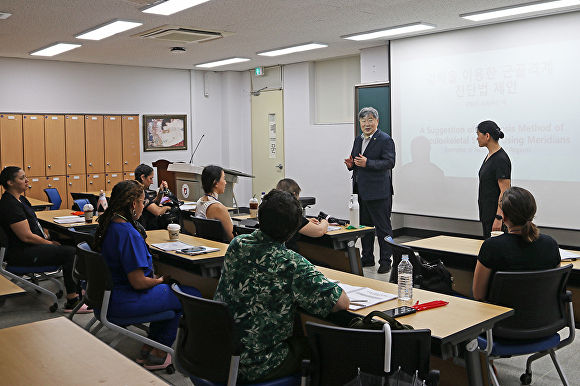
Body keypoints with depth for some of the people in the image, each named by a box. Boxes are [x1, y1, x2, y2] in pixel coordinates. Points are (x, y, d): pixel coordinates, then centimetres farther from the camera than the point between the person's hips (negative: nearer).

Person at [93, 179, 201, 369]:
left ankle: (147, 349, 26)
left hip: (108, 294, 10)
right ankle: (156, 355, 12)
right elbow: (138, 282, -26)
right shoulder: (128, 234, -27)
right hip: (124, 302, -10)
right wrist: (161, 280, -7)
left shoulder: (107, 225, 3)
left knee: (168, 290, 26)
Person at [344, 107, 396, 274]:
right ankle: (367, 258, 28)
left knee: (383, 227, 0)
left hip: (379, 192, -8)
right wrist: (351, 164, 0)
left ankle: (385, 261, 9)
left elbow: (389, 162, -18)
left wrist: (367, 163, -26)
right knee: (364, 226, 16)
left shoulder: (385, 140, -9)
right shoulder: (358, 139, 15)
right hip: (361, 191, 8)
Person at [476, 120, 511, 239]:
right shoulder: (490, 156, 11)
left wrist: (498, 218, -25)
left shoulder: (501, 159, -19)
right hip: (487, 213, 10)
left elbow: (504, 191, -22)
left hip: (496, 214, -10)